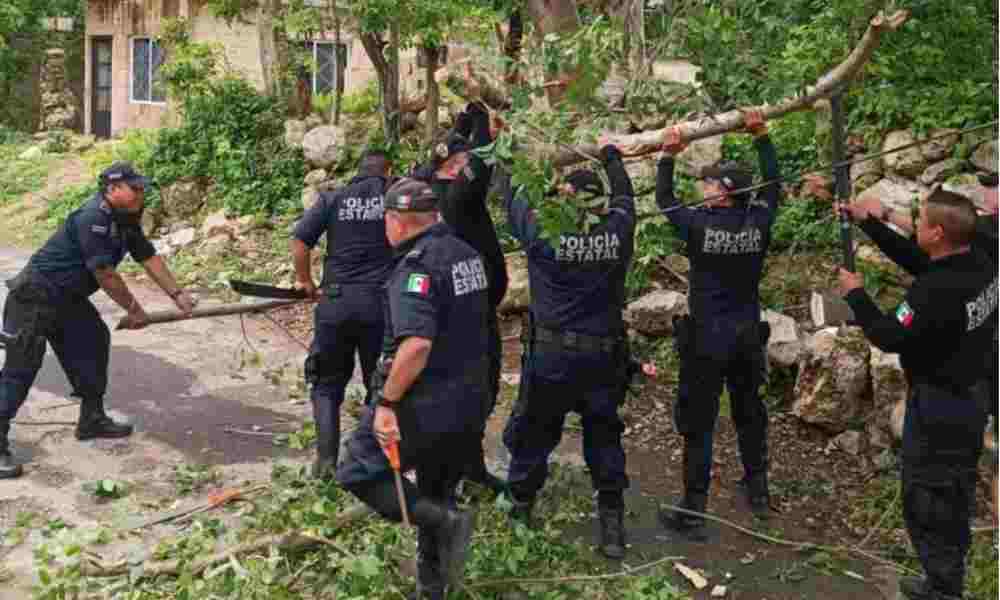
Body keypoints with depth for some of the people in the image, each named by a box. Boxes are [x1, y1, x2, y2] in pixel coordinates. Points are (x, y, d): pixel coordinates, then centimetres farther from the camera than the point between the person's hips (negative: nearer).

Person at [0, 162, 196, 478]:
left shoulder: (127, 220, 4)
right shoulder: (92, 218, -26)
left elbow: (149, 258, 12)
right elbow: (104, 274, -23)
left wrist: (177, 294, 9)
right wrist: (134, 309, -12)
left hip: (68, 297, 10)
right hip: (35, 296, -10)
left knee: (94, 342, 16)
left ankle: (91, 419, 28)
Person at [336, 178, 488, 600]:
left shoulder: (417, 266, -20)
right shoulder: (467, 255, 8)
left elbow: (416, 344, -30)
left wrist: (387, 402, -23)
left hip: (423, 404, -9)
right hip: (469, 402, 9)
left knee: (359, 473, 6)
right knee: (434, 495, 21)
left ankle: (446, 521, -7)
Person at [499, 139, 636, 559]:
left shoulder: (542, 230, -11)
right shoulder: (617, 230, -4)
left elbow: (512, 197, 7)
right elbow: (624, 195, 17)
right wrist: (612, 158, 37)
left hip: (550, 354, -2)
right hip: (604, 356, 2)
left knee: (533, 432, 14)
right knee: (604, 434, 14)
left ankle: (521, 509, 28)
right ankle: (612, 523, 13)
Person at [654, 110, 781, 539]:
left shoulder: (700, 225, -15)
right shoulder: (759, 223, -6)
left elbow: (664, 201, 2)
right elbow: (773, 184, 12)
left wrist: (668, 155, 7)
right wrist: (761, 136, 15)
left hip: (706, 342, -4)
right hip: (748, 339, 4)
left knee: (698, 425, 3)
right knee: (750, 415, 21)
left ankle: (693, 513, 7)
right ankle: (758, 493, 35)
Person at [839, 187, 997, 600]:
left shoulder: (937, 291, -32)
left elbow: (888, 338, -23)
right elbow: (914, 258, 7)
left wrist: (855, 294, -11)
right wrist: (868, 222, 7)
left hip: (937, 409, -9)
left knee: (927, 504, 8)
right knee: (955, 499, 23)